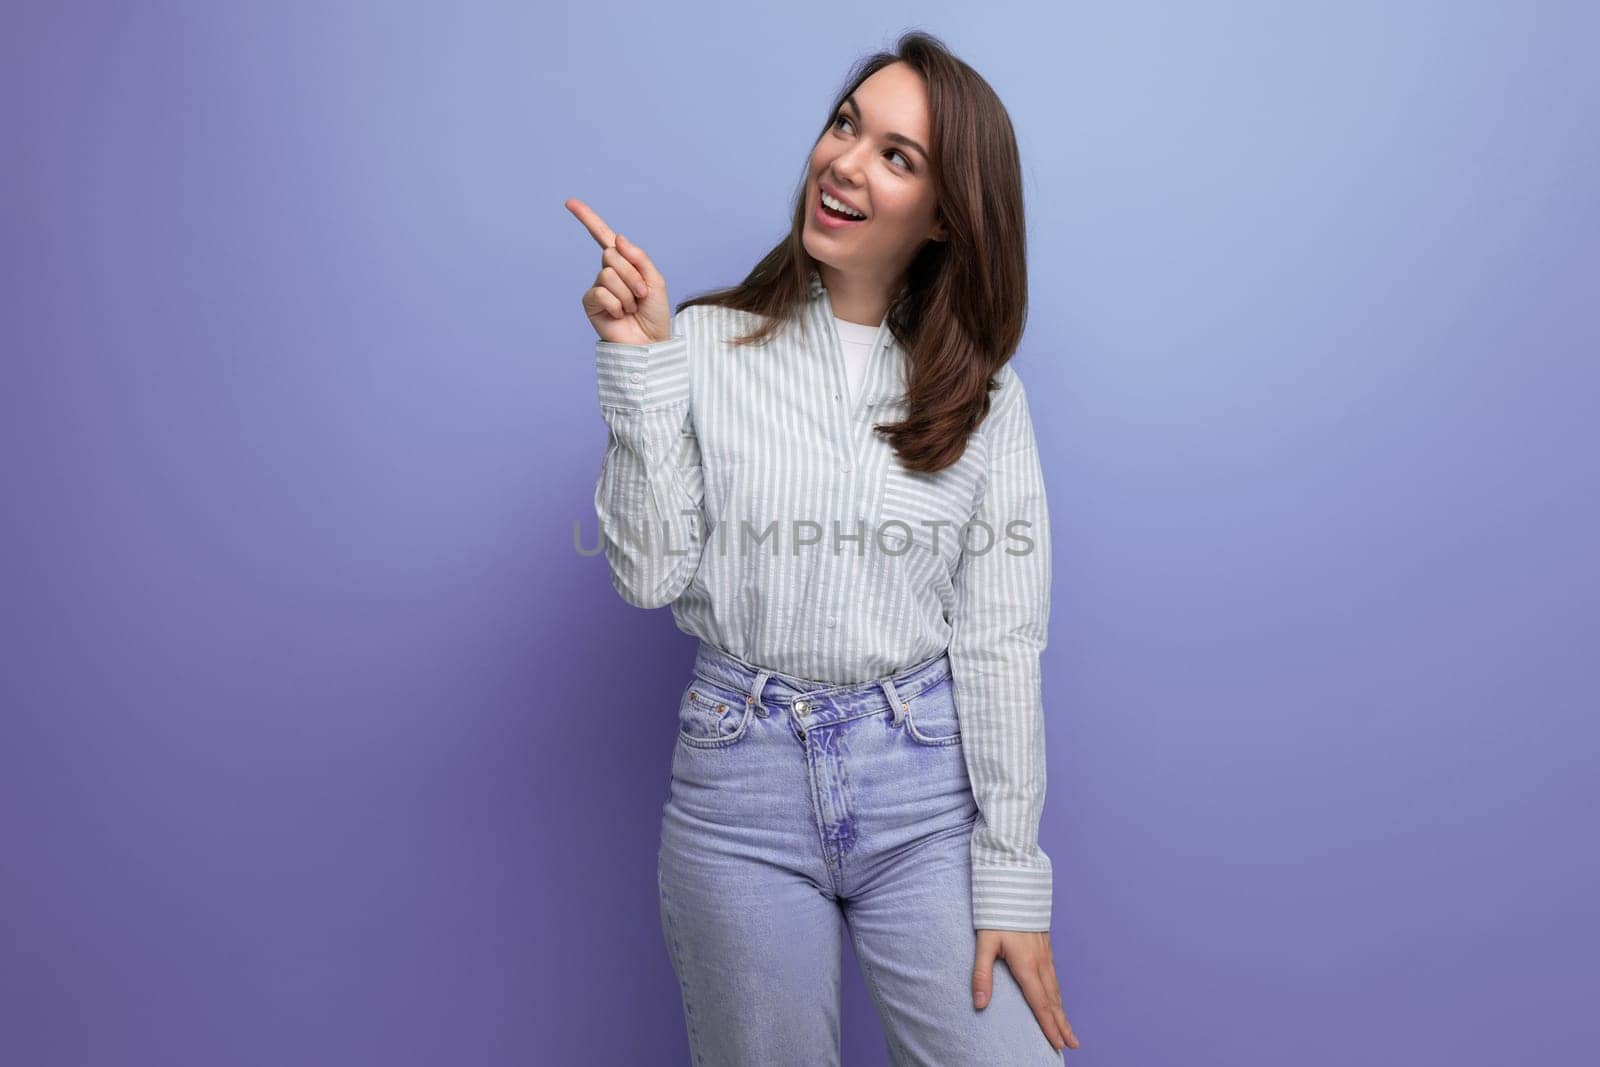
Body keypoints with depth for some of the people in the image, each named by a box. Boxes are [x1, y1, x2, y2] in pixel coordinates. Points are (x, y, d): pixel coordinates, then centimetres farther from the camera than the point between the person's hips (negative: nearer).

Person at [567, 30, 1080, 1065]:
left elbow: (999, 641, -1)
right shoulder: (709, 347, -2)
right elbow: (651, 576, -8)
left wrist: (1010, 882, -4)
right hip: (742, 784, 0)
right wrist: (640, 363, -15)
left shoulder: (984, 392, 1)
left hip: (927, 784, 1)